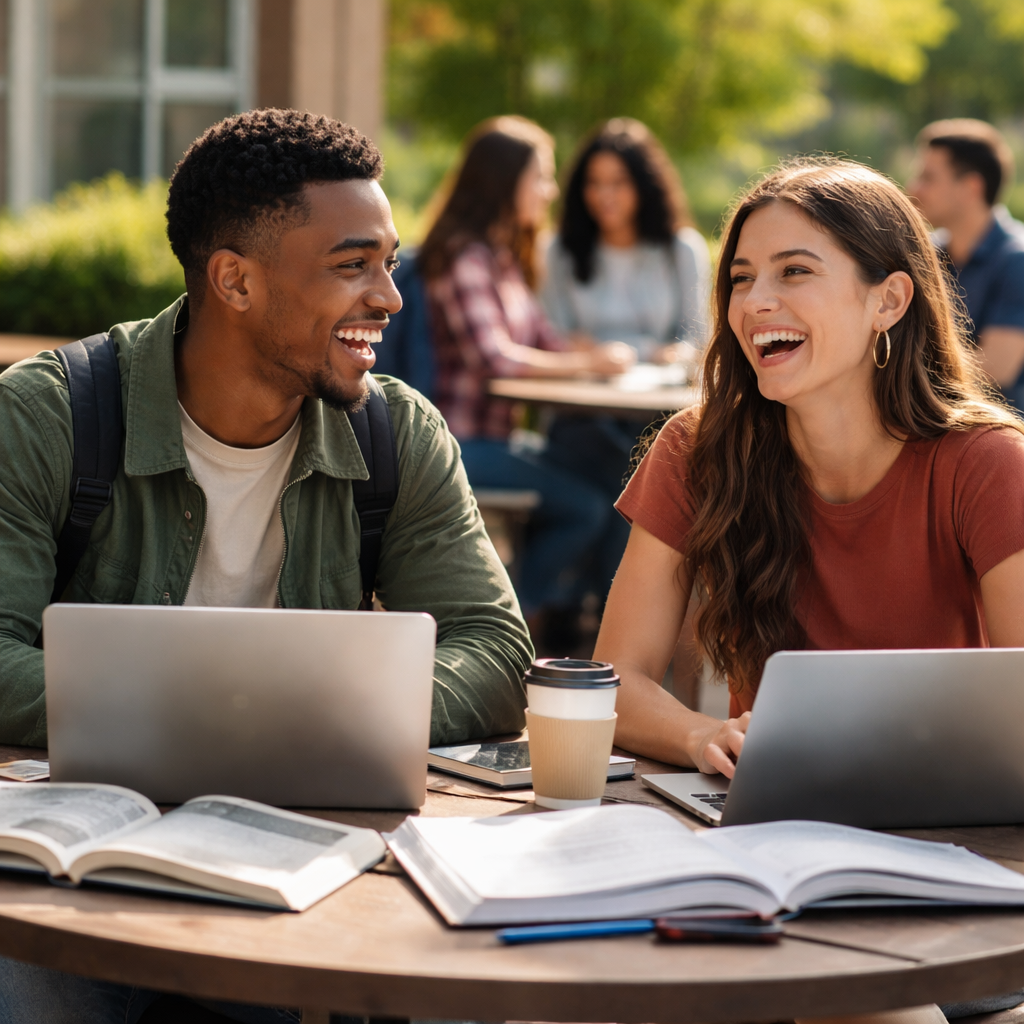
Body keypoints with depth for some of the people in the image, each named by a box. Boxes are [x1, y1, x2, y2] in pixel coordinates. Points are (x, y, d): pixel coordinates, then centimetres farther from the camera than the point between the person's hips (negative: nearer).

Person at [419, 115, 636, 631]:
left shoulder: (503, 255, 17)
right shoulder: (465, 256, -15)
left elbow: (541, 337, 12)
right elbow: (495, 357, -23)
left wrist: (604, 354, -6)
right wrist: (588, 363, -16)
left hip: (492, 439, 10)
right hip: (460, 446, -10)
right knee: (585, 506, -17)